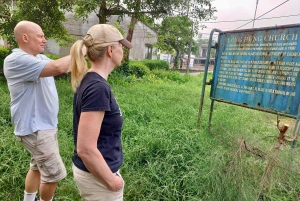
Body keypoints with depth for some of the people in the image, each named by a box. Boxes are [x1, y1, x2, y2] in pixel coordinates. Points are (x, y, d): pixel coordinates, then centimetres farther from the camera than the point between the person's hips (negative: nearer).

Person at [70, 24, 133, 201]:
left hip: (95, 169, 8)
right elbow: (85, 149, -28)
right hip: (97, 175, -8)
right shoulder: (98, 87, -27)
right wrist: (111, 180, -15)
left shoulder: (88, 80, 1)